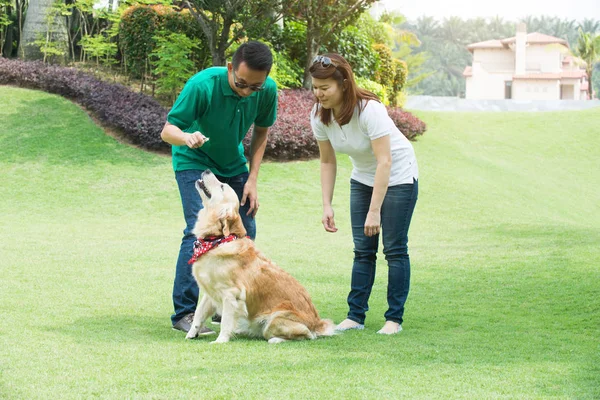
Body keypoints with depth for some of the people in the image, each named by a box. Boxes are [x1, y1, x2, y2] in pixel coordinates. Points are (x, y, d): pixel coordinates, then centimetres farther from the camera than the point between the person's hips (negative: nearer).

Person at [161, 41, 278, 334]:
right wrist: (187, 137, -50)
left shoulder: (267, 90, -18)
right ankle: (184, 312, -15)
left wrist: (252, 180, -7)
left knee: (245, 232, 0)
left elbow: (261, 132, 0)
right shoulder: (202, 85, -32)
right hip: (194, 162, -5)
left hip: (233, 164, 5)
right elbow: (167, 130, -27)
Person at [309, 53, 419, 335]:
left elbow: (384, 161, -32)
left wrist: (375, 211, -34)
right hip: (362, 179, 6)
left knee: (394, 249, -5)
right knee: (362, 250, 3)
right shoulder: (319, 115, -14)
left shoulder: (369, 109, -32)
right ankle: (355, 315, 6)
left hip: (398, 176, -5)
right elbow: (327, 162, -3)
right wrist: (327, 206, -8)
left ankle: (394, 318, 2)